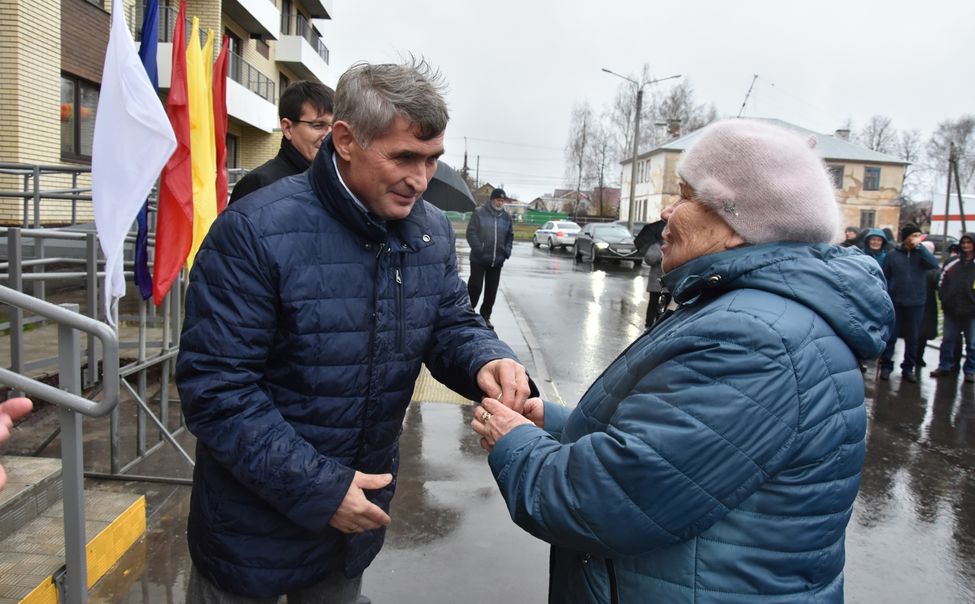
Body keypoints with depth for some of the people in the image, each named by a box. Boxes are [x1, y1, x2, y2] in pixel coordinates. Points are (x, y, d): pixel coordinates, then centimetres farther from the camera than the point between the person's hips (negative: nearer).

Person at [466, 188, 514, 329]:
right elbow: (471, 232, -8)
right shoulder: (479, 213, -4)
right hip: (479, 259, -4)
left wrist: (507, 250, 2)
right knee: (475, 287, -1)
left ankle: (485, 316, 21)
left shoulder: (507, 217, 11)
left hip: (497, 261, 5)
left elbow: (510, 236, 18)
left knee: (491, 291, 9)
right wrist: (478, 248, -18)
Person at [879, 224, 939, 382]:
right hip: (895, 302, -2)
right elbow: (885, 278, 1)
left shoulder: (921, 254, 3)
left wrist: (919, 246, -16)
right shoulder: (893, 254, -1)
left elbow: (934, 264, -17)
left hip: (916, 303, 2)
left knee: (912, 338, 9)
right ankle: (886, 365, 14)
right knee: (890, 336, 4)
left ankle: (908, 367, 19)